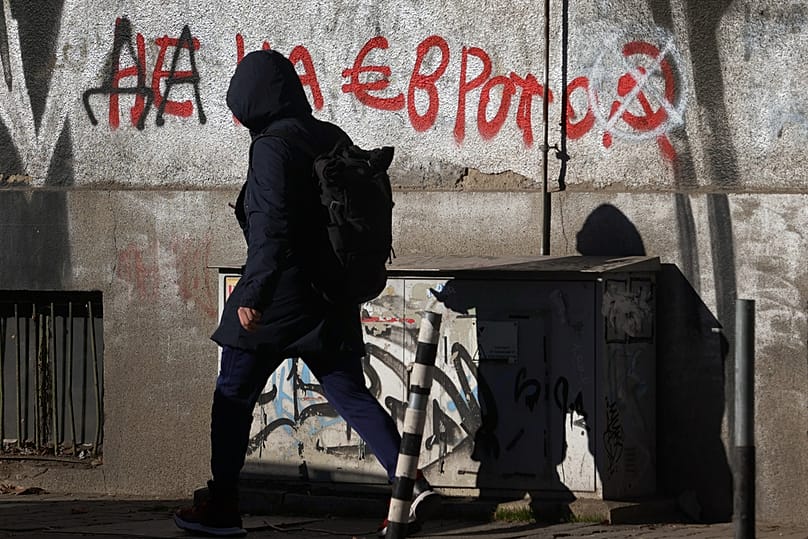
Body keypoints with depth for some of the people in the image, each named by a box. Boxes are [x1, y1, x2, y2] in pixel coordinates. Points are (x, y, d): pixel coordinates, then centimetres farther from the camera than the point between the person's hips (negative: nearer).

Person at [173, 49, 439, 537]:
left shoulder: (273, 146, -14)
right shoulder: (332, 139, 9)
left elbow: (272, 228, -22)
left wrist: (253, 294, -21)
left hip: (284, 292, -7)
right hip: (332, 294, 7)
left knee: (234, 394, 7)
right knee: (351, 394, 9)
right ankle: (412, 484, -5)